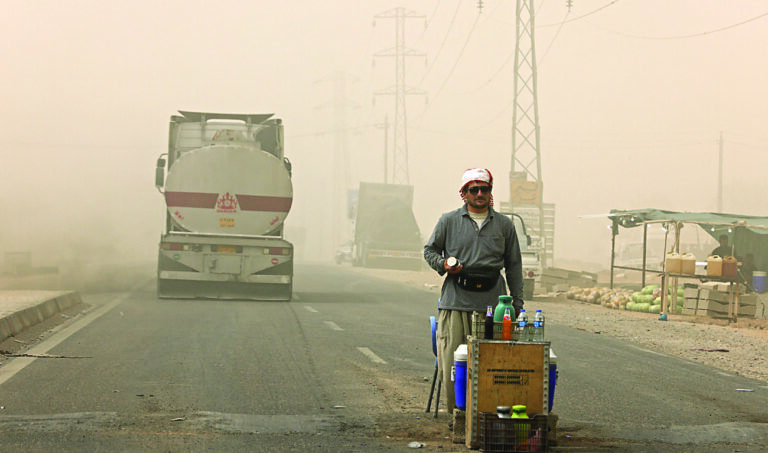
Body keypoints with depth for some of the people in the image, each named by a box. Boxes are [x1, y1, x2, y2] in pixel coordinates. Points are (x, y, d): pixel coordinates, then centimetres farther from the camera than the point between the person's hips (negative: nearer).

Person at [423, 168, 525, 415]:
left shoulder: (504, 225, 14)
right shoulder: (449, 221, 9)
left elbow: (514, 265, 17)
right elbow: (430, 250, 18)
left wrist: (517, 302, 11)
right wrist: (443, 264, -4)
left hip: (492, 301, 1)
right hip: (456, 300, -1)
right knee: (451, 361, -5)